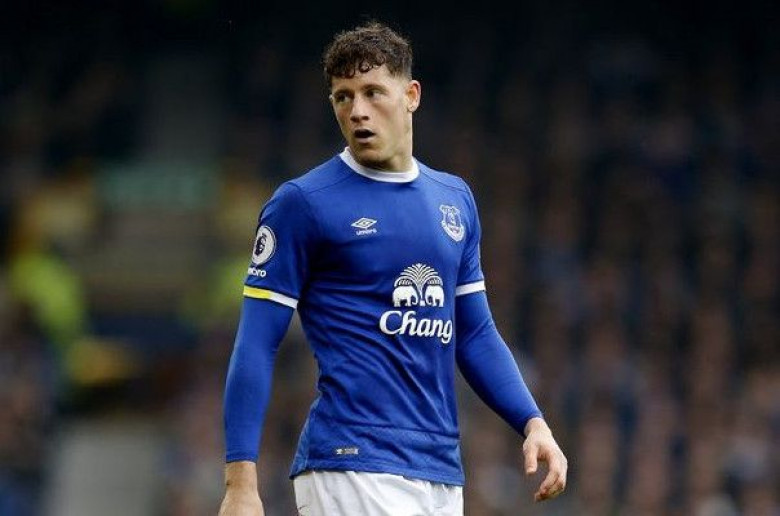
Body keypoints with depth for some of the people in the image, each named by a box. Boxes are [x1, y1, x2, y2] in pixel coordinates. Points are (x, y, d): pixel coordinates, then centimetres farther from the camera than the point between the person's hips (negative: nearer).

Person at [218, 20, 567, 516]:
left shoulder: (455, 198, 15)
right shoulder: (302, 203, -3)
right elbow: (256, 347, -5)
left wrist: (533, 421, 6)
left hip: (444, 474, 6)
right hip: (350, 469, -6)